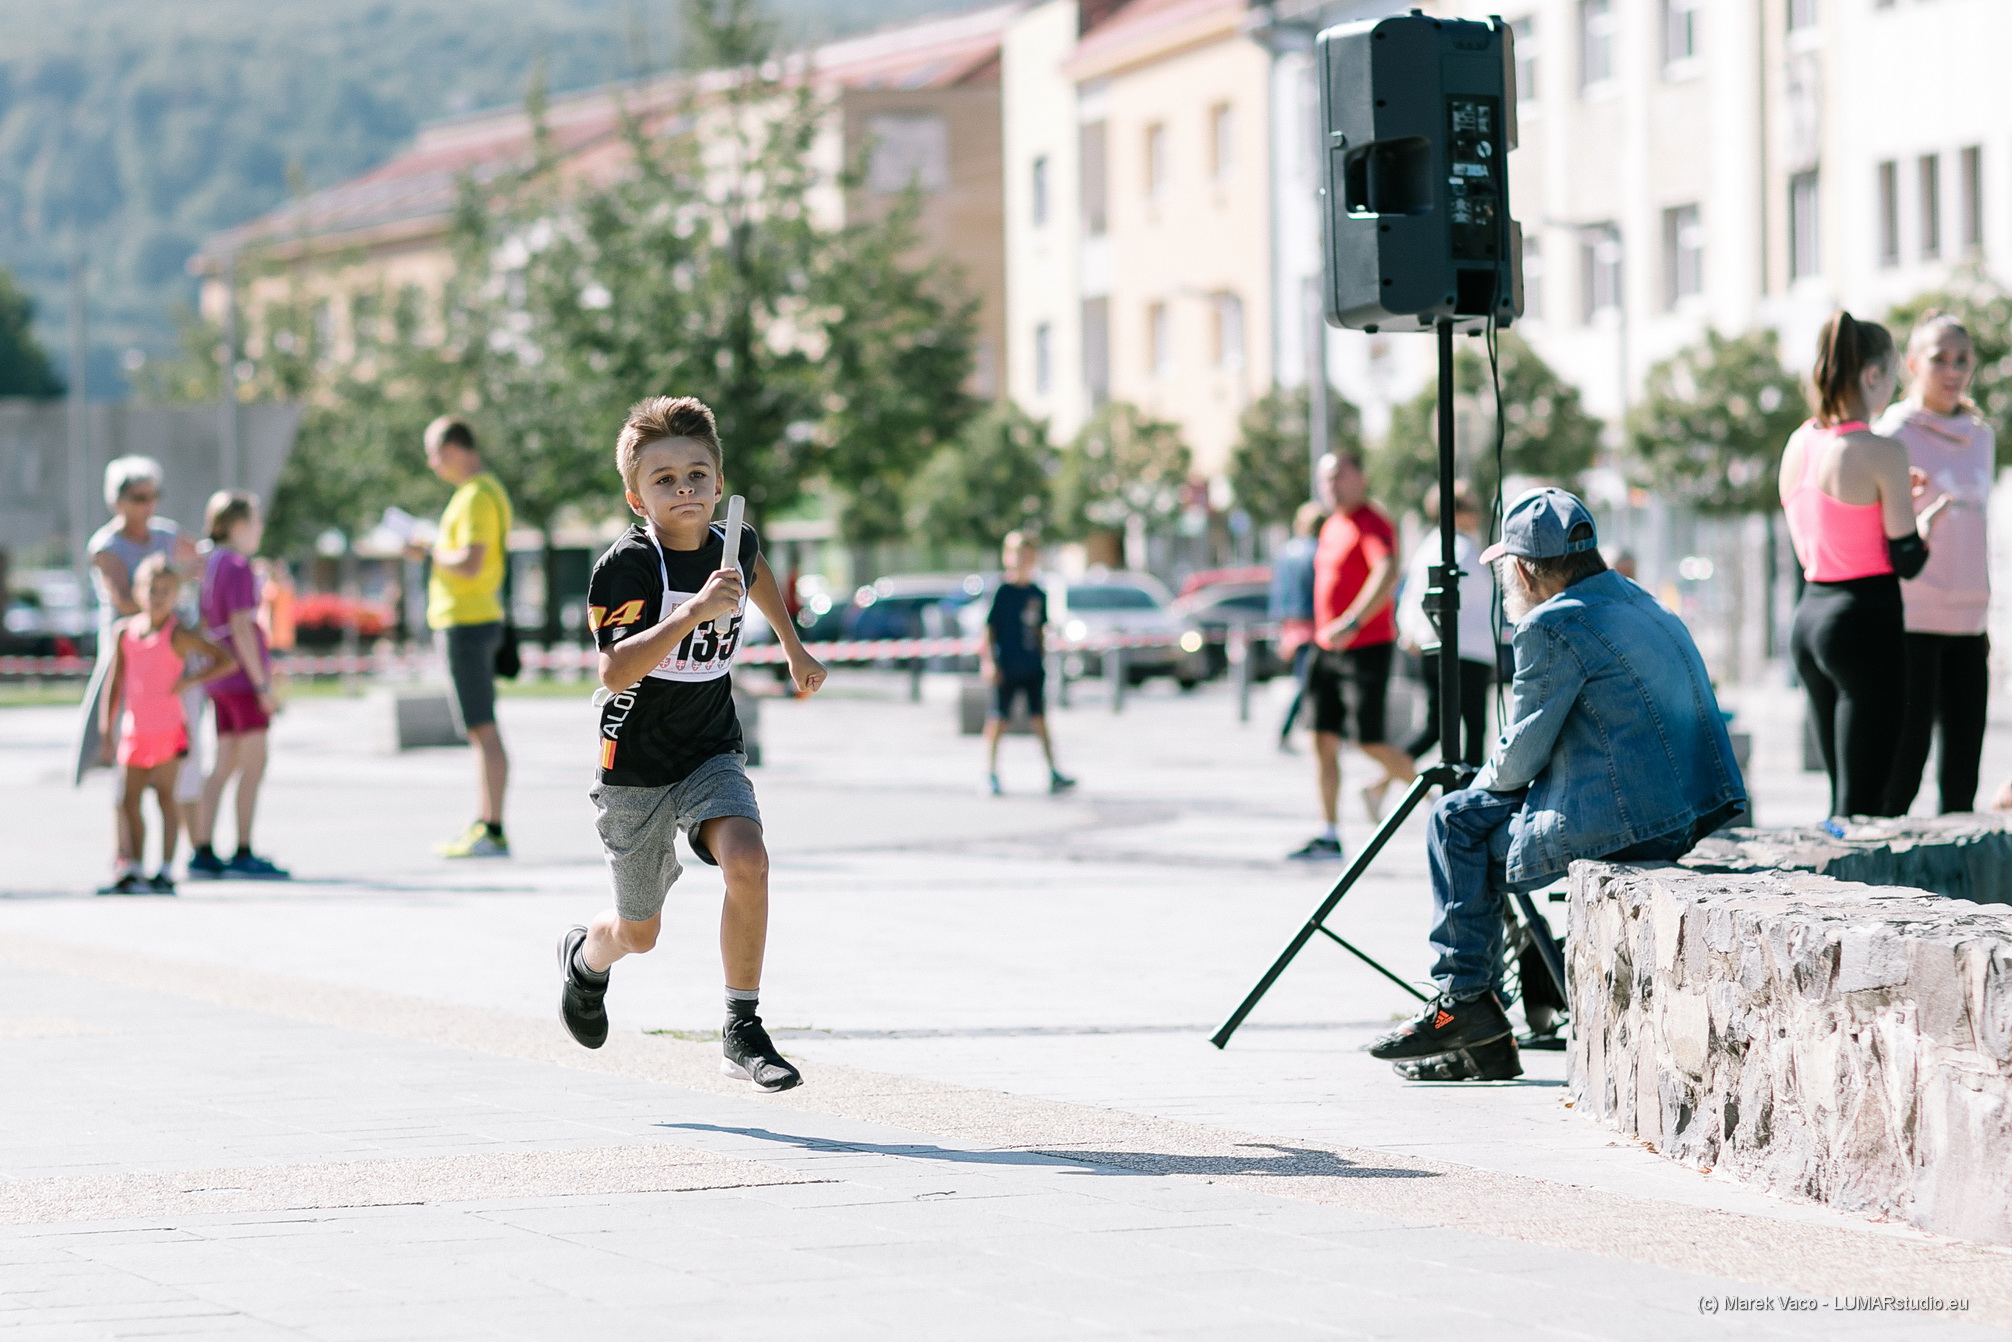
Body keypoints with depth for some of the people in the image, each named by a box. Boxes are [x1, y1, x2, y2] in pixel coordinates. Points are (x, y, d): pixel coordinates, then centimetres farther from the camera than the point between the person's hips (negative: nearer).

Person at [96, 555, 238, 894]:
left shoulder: (178, 636, -9)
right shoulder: (124, 632, 4)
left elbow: (228, 661, -15)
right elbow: (113, 684, 9)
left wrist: (188, 682, -20)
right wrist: (106, 733, 7)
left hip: (169, 732, -5)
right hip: (134, 733, 5)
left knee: (165, 796, -5)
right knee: (128, 801, 6)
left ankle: (166, 872, -2)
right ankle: (133, 870, 16)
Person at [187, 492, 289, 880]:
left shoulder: (210, 564, 13)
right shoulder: (238, 566, -12)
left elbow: (204, 628, 17)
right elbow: (241, 628, -18)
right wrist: (262, 685, -18)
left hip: (219, 680, 9)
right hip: (243, 674, -9)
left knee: (225, 766, 10)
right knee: (254, 765, -5)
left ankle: (203, 852, 6)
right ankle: (243, 854, -7)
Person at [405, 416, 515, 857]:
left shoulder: (476, 497, -16)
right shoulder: (485, 490, 16)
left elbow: (470, 564, -24)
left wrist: (430, 552, -9)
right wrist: (432, 551, 10)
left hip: (467, 623, -11)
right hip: (473, 620, 11)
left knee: (482, 730, -10)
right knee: (481, 731, 12)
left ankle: (492, 833, -10)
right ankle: (483, 827, 17)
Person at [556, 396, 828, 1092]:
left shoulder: (733, 544, -4)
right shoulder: (625, 566, -20)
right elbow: (615, 671, -33)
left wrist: (793, 646, 31)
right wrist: (693, 611, -42)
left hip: (713, 754, 3)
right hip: (636, 766, -3)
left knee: (747, 859, -27)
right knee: (639, 934, 12)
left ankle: (743, 1033, -16)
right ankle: (585, 957, 50)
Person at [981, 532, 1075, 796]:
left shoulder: (1038, 594, 9)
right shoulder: (1001, 592, -6)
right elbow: (989, 628, -6)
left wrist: (1043, 660, 17)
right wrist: (990, 662, -11)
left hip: (1033, 668, 4)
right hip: (1006, 669, -4)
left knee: (1039, 719, -1)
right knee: (998, 721, 2)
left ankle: (1053, 774, -2)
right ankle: (991, 775, 11)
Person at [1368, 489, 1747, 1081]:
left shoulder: (1553, 626, -12)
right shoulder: (1644, 605, 17)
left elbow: (1520, 758, -8)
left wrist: (1486, 782, 14)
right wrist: (1495, 782, 24)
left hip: (1625, 826, -10)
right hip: (1684, 818, 10)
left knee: (1456, 824, 6)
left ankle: (1465, 1004, 9)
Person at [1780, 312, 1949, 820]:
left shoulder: (1799, 444, 8)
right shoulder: (1881, 453, -13)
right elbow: (1908, 561, -10)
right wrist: (1929, 516, 10)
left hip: (1809, 617, 8)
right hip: (1866, 624, -8)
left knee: (1843, 795, 16)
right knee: (1861, 803, -5)